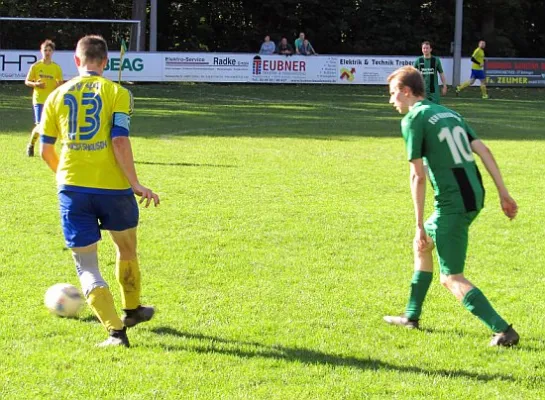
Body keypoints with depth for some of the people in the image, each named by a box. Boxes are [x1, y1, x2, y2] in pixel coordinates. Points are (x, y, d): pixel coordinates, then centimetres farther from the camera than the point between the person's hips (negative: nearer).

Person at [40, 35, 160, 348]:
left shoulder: (57, 95, 7)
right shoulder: (116, 92, -2)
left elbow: (46, 149, 10)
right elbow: (120, 141, -13)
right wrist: (135, 184, -7)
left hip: (72, 188, 1)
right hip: (112, 185, -1)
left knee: (86, 266, 6)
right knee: (127, 249, 26)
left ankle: (116, 330, -8)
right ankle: (132, 310, 43)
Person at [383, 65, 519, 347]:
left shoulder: (413, 119, -6)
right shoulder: (449, 113, 16)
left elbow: (418, 176, -11)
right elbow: (483, 150, 9)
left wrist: (420, 225, -8)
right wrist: (503, 193, 9)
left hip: (452, 204, -9)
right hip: (475, 197, 9)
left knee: (452, 279, -1)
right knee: (422, 245, 27)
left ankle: (503, 331, -11)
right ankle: (411, 317, 36)